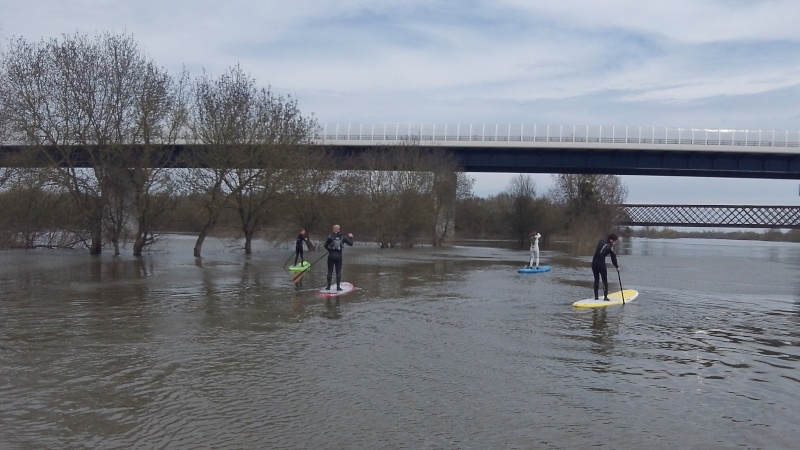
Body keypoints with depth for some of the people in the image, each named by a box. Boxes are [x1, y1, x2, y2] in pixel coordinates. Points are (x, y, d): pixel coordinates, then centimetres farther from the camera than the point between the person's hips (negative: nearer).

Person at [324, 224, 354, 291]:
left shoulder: (330, 237, -7)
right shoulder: (342, 237, -1)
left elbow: (325, 246, -3)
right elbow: (351, 244, 4)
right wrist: (350, 237, 22)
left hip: (331, 255, -1)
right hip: (339, 256, 1)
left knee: (330, 271, 7)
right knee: (338, 272, 6)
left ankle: (328, 286, 8)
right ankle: (338, 287, 4)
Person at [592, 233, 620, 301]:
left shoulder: (601, 241, 5)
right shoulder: (610, 246, -9)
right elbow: (613, 258, -3)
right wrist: (617, 267, 10)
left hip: (594, 263, 5)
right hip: (601, 264, -5)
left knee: (596, 279, 15)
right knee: (605, 281, 8)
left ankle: (596, 296, 16)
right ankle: (605, 297, 6)